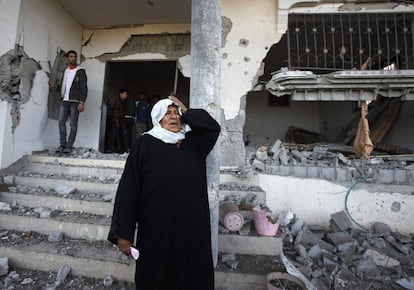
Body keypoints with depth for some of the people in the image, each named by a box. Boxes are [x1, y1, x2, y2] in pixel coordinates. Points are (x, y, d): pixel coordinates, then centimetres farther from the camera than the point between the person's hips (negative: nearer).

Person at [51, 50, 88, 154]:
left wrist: (82, 103, -16)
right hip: (64, 100, 6)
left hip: (75, 101, -6)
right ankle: (62, 144, 7)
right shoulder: (65, 71, 18)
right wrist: (54, 86, 5)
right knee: (61, 121, 0)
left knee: (73, 124, -4)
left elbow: (84, 89, -8)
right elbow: (63, 86, 24)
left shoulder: (80, 71, 0)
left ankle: (69, 146, 1)